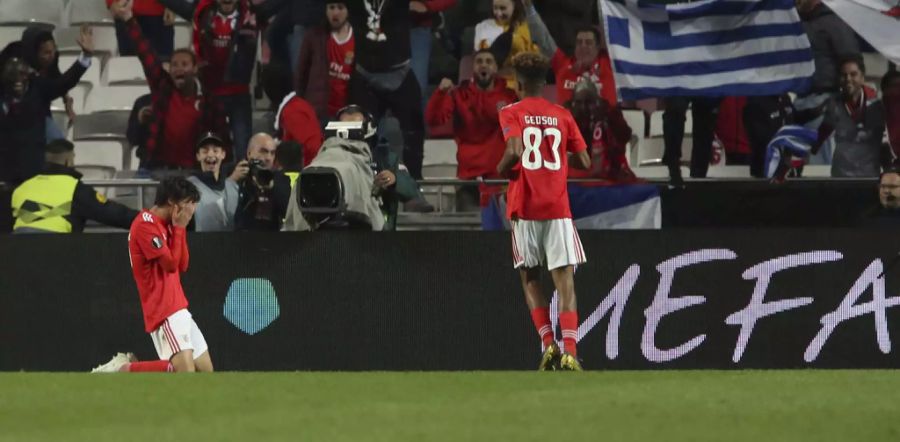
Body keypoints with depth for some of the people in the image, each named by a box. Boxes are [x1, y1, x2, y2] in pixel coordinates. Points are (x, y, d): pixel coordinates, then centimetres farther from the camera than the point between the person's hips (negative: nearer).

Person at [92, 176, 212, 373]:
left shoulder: (165, 224, 16)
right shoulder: (145, 224, -13)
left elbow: (182, 265, 13)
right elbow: (171, 264, -17)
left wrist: (180, 228, 5)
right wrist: (179, 227, -10)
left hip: (177, 308, 10)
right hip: (164, 311, -10)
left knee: (205, 370, 9)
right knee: (186, 370, -23)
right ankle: (124, 369, -8)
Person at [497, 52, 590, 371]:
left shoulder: (511, 114, -1)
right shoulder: (562, 116, 8)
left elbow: (515, 151, -18)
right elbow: (584, 161, 8)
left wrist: (502, 168, 2)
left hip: (524, 209, -1)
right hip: (558, 209, 1)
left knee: (530, 279, 14)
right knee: (565, 282, -3)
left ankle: (549, 345, -1)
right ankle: (570, 353, -18)